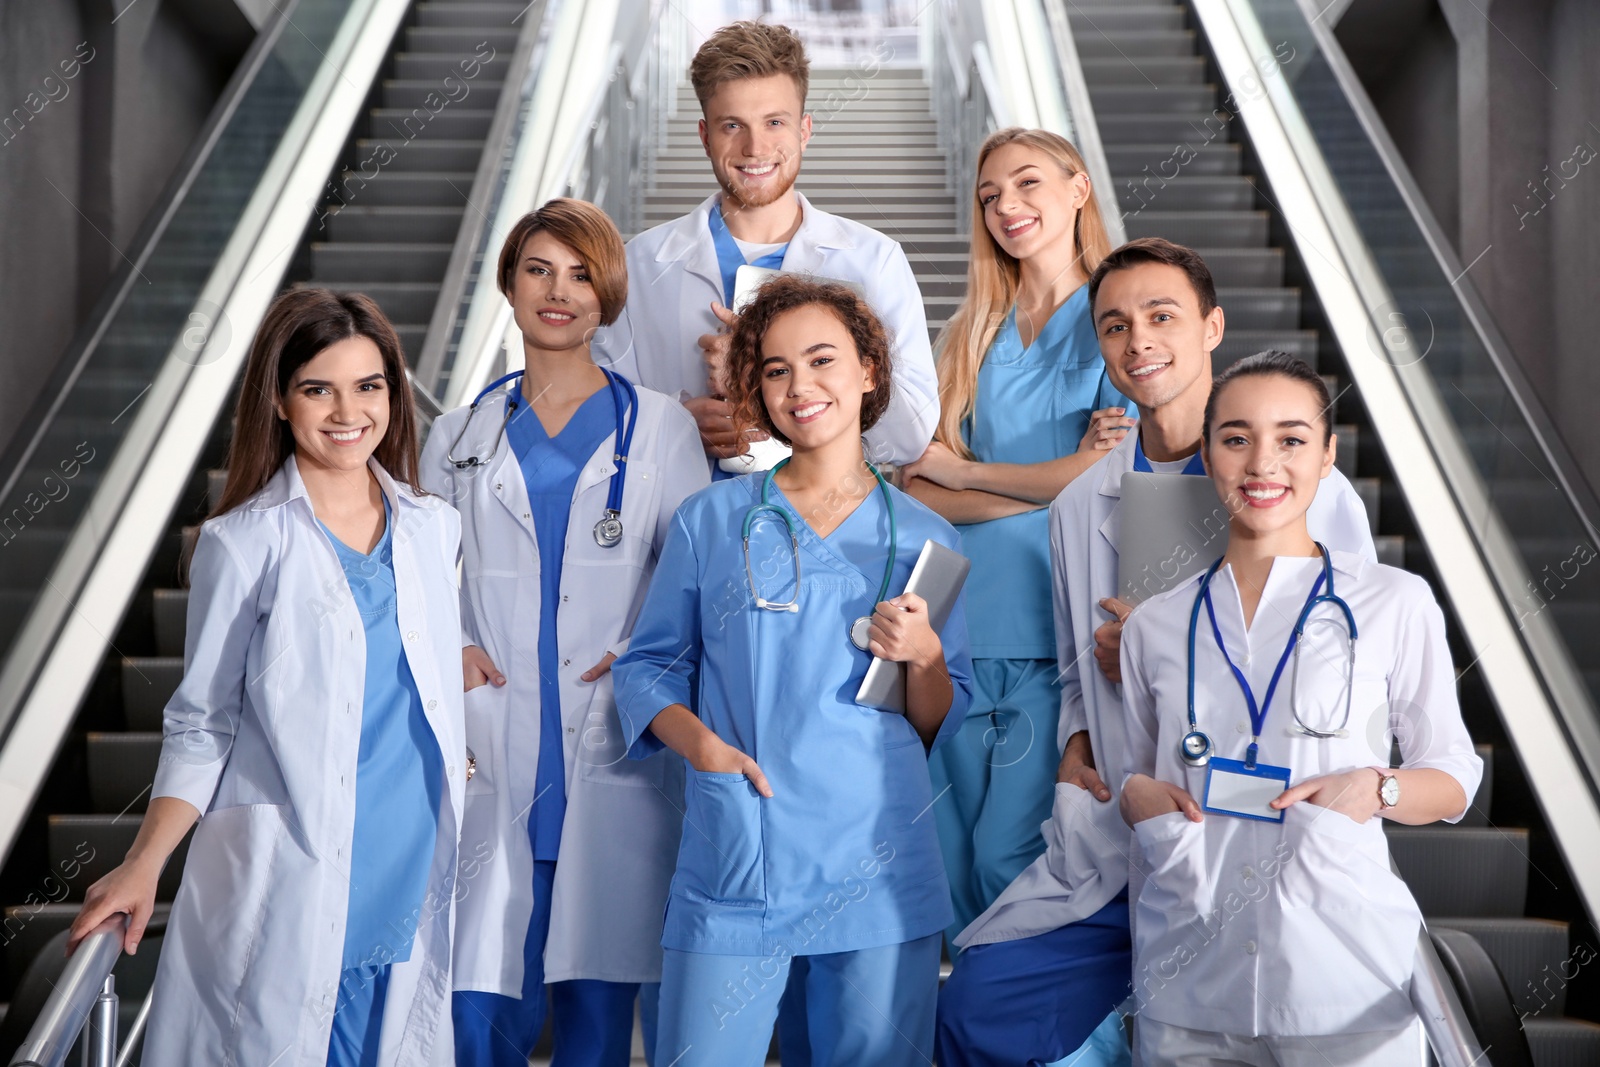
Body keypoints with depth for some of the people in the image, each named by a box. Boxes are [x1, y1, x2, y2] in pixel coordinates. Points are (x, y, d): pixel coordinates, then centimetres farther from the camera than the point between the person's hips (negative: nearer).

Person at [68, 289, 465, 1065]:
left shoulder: (432, 528, 7)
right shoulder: (243, 546, -5)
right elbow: (201, 725, -2)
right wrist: (143, 867, -9)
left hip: (408, 877, 4)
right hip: (285, 883, -4)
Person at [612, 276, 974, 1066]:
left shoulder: (924, 538, 9)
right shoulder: (710, 521, 8)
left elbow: (943, 727, 11)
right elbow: (645, 666, 9)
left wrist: (923, 656, -9)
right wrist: (698, 740, -10)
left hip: (880, 873, 1)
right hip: (732, 866, 0)